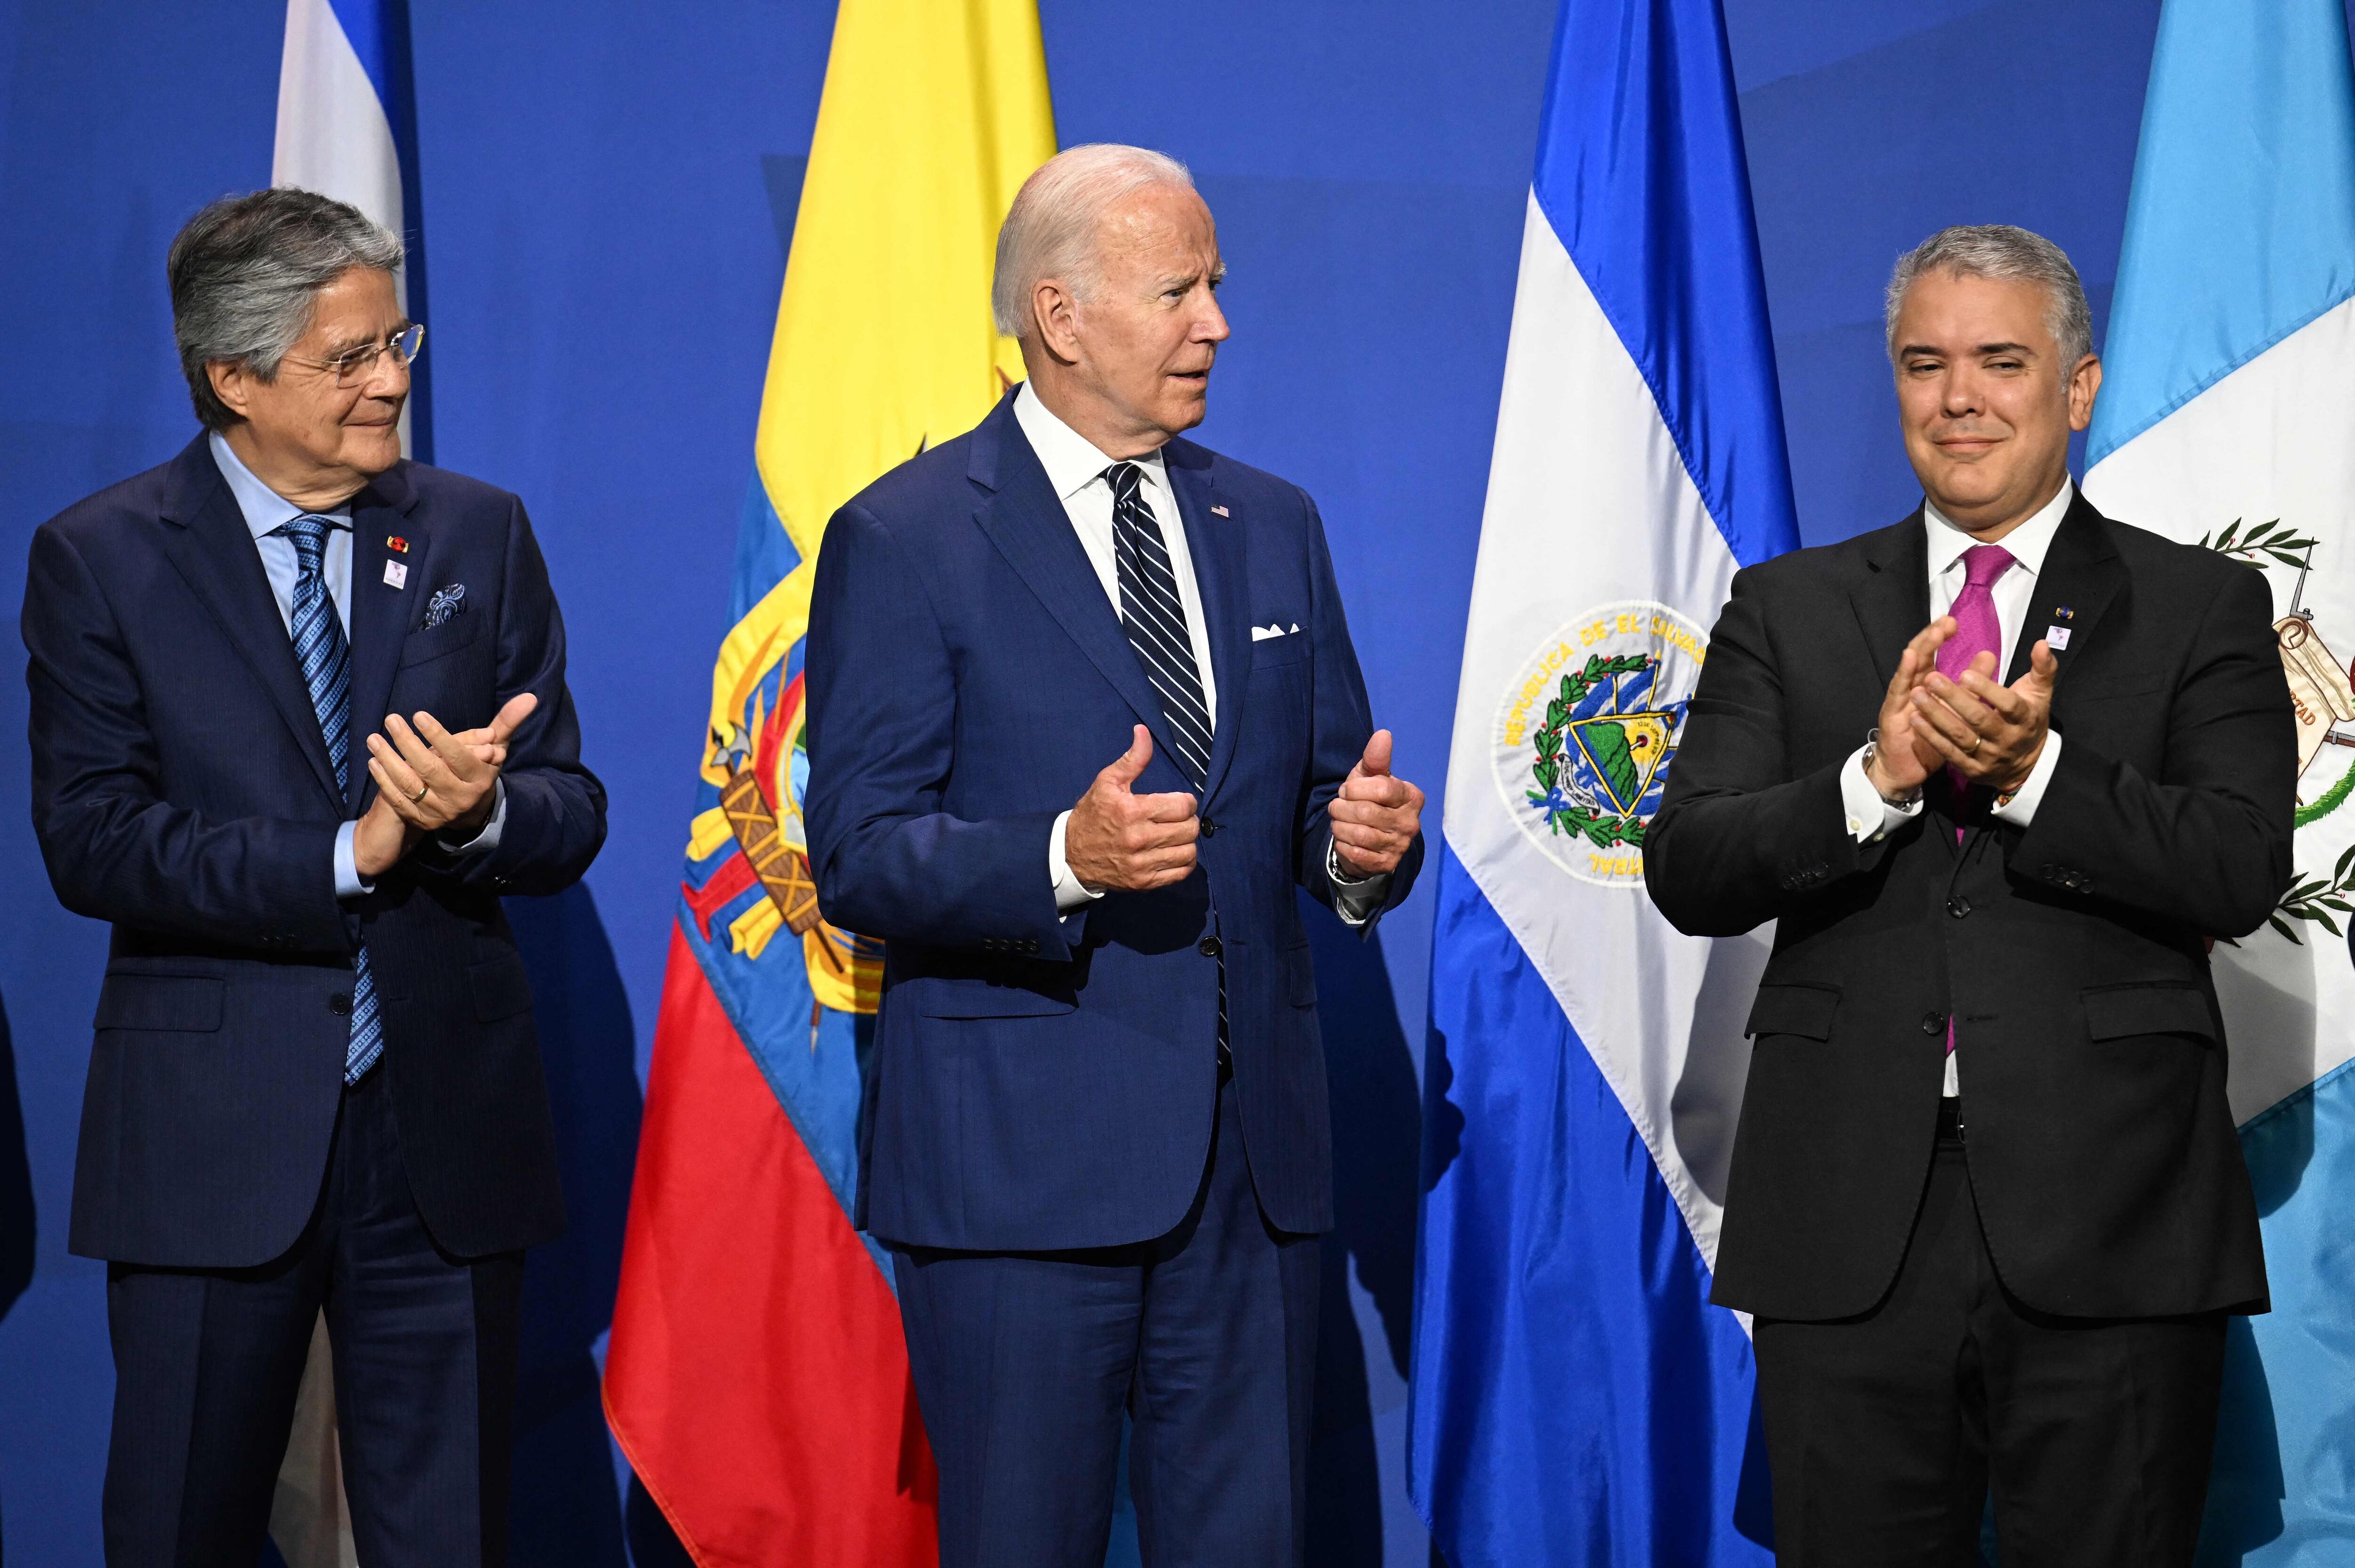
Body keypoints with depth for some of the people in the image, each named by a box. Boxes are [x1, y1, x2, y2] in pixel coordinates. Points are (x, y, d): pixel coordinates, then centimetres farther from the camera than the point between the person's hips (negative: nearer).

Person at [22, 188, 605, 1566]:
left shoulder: (480, 535, 8)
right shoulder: (102, 558, 0)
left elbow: (572, 816, 5)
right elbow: (90, 844, -9)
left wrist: (477, 813, -18)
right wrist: (346, 856, -18)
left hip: (448, 1136, 2)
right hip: (211, 1141, -2)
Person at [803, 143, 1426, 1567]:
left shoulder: (1275, 527, 13)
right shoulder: (904, 540, -4)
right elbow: (859, 857, -9)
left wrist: (1363, 844, -6)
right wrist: (1065, 859, -25)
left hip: (1255, 1142, 5)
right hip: (1019, 1157, -5)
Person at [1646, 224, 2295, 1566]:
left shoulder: (2203, 609, 6)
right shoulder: (1787, 610, 11)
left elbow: (2243, 873, -6)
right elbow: (1687, 873, 0)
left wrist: (2035, 771, -19)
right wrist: (1876, 778, -15)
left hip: (2111, 1229, -1)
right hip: (1848, 1230, 2)